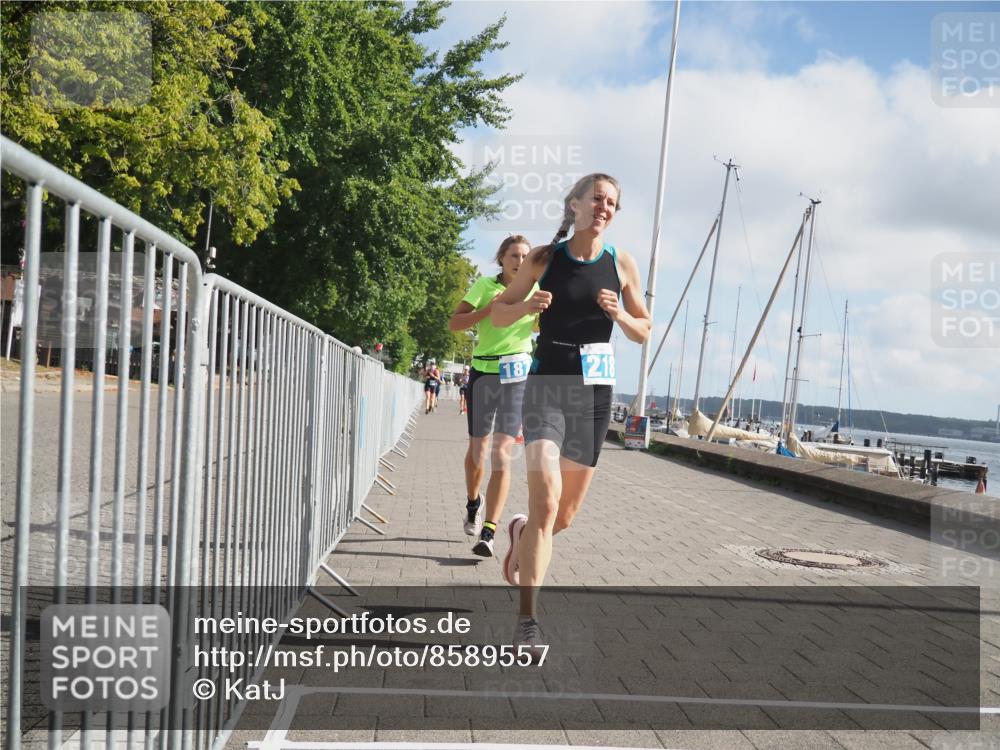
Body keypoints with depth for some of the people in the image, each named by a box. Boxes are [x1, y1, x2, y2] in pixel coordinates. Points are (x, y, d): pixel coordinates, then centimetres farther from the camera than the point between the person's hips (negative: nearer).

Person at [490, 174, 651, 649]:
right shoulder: (544, 258, 1)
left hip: (595, 390, 3)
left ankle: (522, 534, 47)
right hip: (547, 383, -3)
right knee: (545, 502, -19)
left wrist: (618, 313, -10)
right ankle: (527, 620, -14)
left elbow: (643, 333, 10)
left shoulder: (622, 264, 5)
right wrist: (526, 306, -13)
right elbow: (498, 313, 9)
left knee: (566, 513, 12)